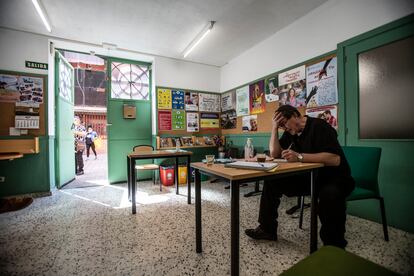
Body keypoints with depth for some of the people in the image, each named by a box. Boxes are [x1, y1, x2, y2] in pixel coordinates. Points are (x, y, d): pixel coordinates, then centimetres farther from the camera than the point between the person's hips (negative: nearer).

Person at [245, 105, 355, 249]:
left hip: (334, 178, -6)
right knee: (271, 181, -8)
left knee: (329, 194, -39)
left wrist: (300, 157, -34)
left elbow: (335, 159, -28)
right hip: (307, 177, 6)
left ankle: (334, 247, -15)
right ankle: (267, 229, 4)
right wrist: (274, 128, -8)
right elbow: (275, 153, -2)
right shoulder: (291, 132, 4)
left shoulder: (319, 126, -17)